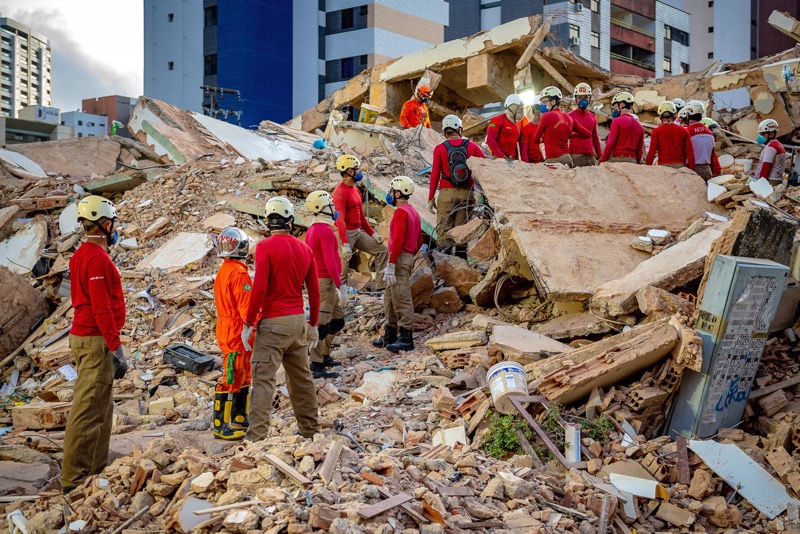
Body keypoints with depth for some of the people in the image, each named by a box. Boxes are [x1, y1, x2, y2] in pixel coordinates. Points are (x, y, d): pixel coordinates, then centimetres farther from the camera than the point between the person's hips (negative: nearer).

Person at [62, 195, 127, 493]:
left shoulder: (82, 254, 15)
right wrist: (115, 348, -19)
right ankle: (74, 479, -6)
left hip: (83, 336, 10)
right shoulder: (98, 258, -16)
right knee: (88, 411, -8)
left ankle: (95, 471, 23)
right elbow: (102, 309, -21)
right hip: (96, 341, -10)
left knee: (101, 409, 16)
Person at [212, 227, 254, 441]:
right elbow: (246, 308, -21)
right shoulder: (239, 273, -18)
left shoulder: (223, 271, 13)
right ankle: (221, 426, 0)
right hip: (237, 334, -10)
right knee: (232, 379, -5)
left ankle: (239, 419, 26)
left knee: (243, 377, 18)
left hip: (227, 331, 10)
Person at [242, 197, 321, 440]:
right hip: (298, 320, 6)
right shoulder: (305, 248, 8)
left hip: (273, 322, -6)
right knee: (302, 378, 16)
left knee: (263, 379, -7)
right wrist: (314, 324, 21)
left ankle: (257, 437, -13)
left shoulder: (265, 247, -10)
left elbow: (259, 288, -16)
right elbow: (314, 291, 11)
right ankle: (310, 432, 25)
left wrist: (248, 323, -9)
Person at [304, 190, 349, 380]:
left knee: (338, 320, 19)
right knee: (322, 324, -7)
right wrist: (340, 285, -21)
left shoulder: (312, 230, 14)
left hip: (318, 279, 10)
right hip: (326, 281, -10)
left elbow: (309, 258, 20)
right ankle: (317, 366, -5)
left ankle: (324, 355, 25)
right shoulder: (326, 231, -17)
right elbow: (330, 262, -23)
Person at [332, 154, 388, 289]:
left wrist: (372, 233, 16)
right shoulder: (340, 192, -15)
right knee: (342, 270, -7)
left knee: (382, 250, 9)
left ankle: (381, 286, 9)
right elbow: (340, 219, -23)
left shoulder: (356, 190, 14)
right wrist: (345, 244, -29)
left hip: (358, 232, 9)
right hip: (346, 233, -9)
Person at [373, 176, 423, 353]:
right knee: (390, 297, 16)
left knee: (401, 299, -8)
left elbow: (398, 240, -21)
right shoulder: (413, 212, 17)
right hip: (408, 258, 10)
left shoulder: (400, 212, -13)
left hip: (399, 259, -10)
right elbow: (419, 241, 21)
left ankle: (406, 338, -7)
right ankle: (390, 335, 22)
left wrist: (391, 265, -22)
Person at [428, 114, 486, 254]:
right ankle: (462, 256, 11)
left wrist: (431, 198, 1)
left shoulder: (440, 149, -2)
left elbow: (435, 174, -4)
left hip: (447, 193, -2)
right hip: (467, 193, 2)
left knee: (443, 228, 4)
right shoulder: (472, 146, 2)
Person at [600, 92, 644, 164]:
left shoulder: (617, 121, -4)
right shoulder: (639, 126, 15)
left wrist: (603, 161, -3)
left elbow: (610, 144, -9)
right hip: (632, 161, 6)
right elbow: (640, 150, 16)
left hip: (618, 159, -6)